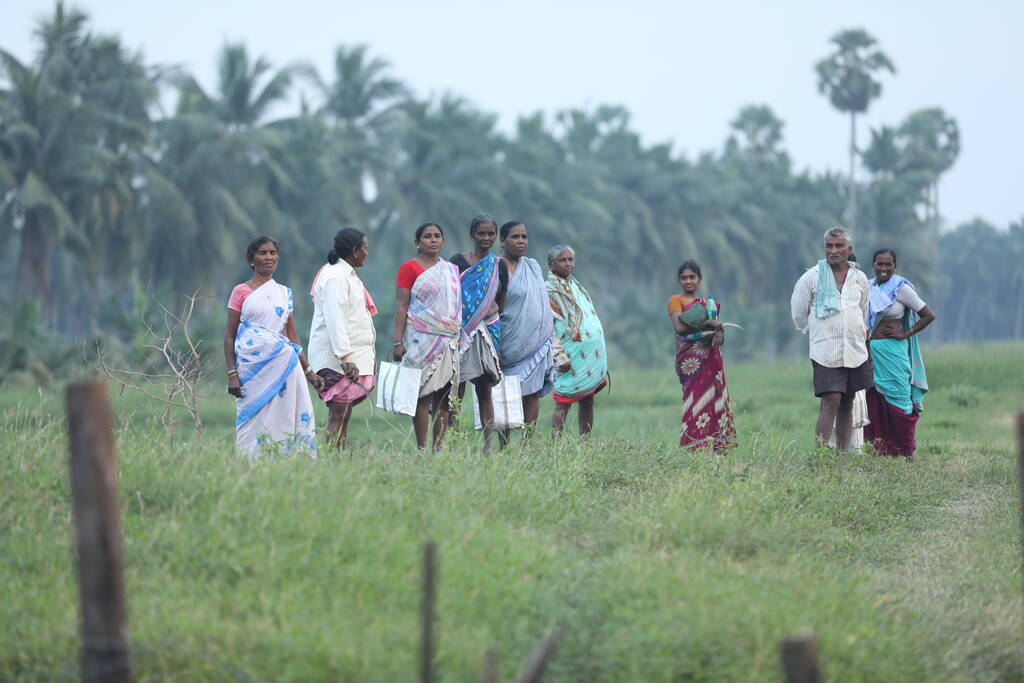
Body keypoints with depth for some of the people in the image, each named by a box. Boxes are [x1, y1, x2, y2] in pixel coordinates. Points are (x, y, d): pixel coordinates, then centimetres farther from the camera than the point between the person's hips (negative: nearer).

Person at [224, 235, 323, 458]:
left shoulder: (284, 293, 15)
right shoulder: (241, 292, 3)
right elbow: (229, 336, 1)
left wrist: (308, 371, 14)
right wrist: (232, 374, -8)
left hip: (283, 363, 4)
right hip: (253, 365, -4)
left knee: (282, 418, -5)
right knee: (255, 418, -6)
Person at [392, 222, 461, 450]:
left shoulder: (451, 270, 16)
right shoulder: (410, 268, -1)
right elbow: (401, 307, -5)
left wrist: (459, 338, 15)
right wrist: (398, 342, -13)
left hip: (448, 342, 5)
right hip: (421, 340, -5)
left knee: (444, 396, 3)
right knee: (423, 395, -7)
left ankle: (439, 447, 6)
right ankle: (421, 449, -5)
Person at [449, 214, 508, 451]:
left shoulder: (499, 266, 11)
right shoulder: (458, 262, 0)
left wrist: (501, 339, 15)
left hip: (489, 331, 3)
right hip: (462, 331, -3)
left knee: (484, 391, 4)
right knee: (457, 390, -4)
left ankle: (489, 446, 4)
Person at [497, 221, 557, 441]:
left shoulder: (533, 266, 14)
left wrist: (551, 336, 17)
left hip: (538, 343, 6)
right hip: (511, 345, -6)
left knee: (533, 394, 3)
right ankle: (504, 446, -3)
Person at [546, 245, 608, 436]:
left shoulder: (575, 285, 19)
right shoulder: (550, 291, -7)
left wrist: (599, 360, 21)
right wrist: (560, 356, -21)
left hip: (591, 356, 8)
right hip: (571, 354, -8)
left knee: (588, 400, 8)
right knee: (564, 402, -10)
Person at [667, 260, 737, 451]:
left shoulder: (708, 303, 22)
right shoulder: (676, 300, 4)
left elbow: (717, 325, 13)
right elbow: (680, 327, -12)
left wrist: (719, 331, -11)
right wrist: (707, 324, -11)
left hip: (711, 357, 6)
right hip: (690, 356, -6)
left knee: (715, 400, 1)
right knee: (696, 399, -13)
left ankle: (719, 448, 2)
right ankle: (694, 447, -16)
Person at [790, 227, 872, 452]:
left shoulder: (860, 278, 10)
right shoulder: (812, 277, -2)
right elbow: (798, 312, 9)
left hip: (855, 350, 4)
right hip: (826, 352, -4)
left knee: (847, 402, 7)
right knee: (831, 401, -15)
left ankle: (843, 454, 12)